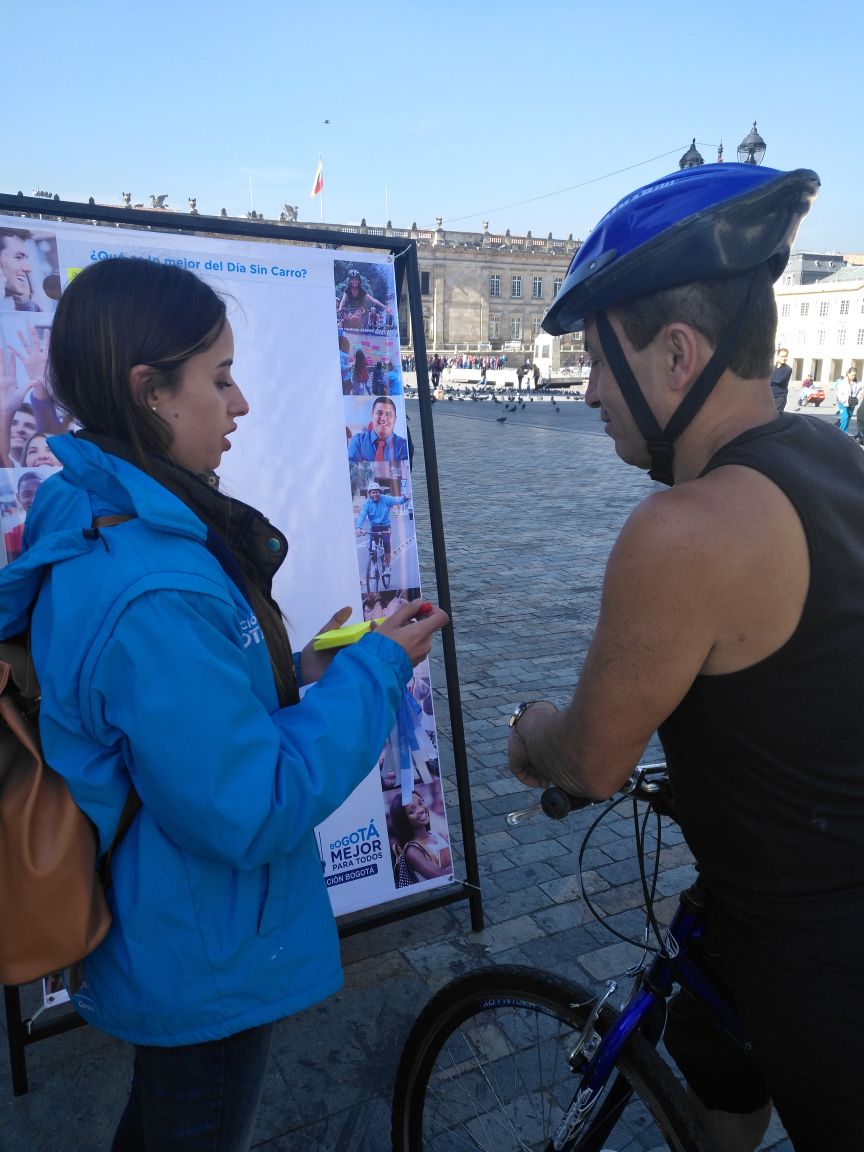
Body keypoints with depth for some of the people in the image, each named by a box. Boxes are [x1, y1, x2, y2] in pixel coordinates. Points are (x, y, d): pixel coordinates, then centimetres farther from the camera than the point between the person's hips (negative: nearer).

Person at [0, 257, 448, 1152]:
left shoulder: (88, 523, -3)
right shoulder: (153, 596, -36)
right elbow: (257, 811, -31)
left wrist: (293, 674, -2)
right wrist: (374, 669, -22)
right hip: (207, 965, -8)